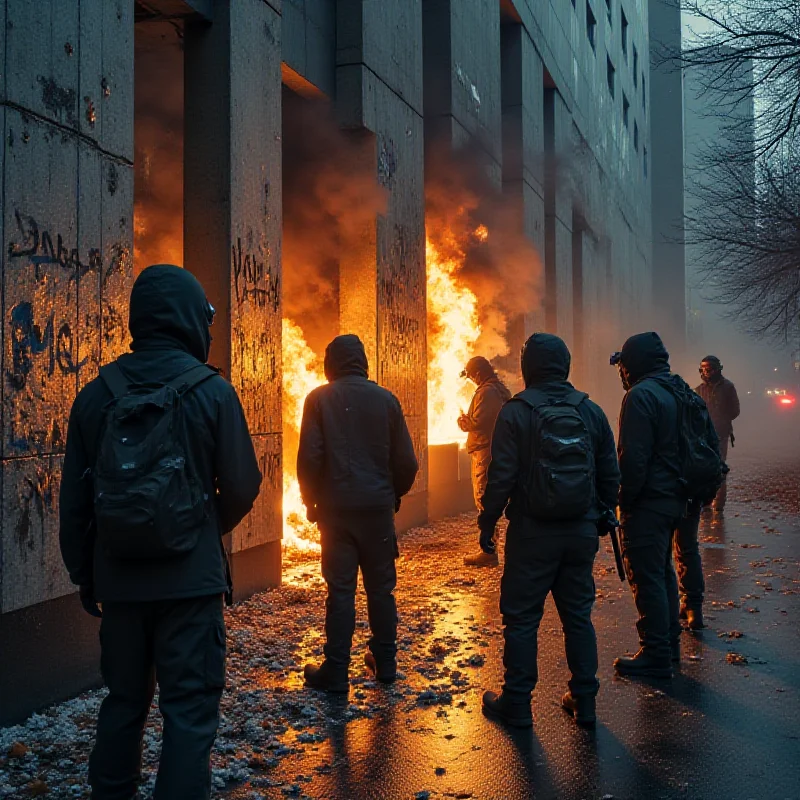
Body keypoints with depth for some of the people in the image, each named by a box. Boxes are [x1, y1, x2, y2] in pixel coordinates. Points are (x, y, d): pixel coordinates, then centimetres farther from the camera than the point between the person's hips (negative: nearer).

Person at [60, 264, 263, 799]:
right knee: (189, 708, 5)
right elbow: (242, 488, -6)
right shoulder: (212, 392, -9)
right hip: (190, 578, -4)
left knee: (123, 700, 20)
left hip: (118, 579, 4)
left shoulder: (97, 393, 1)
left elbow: (74, 499, 4)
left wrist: (84, 574, 16)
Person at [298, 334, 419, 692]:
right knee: (381, 587, 12)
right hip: (378, 507, 2)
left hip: (336, 508, -2)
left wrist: (310, 500, 5)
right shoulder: (386, 399, 2)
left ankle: (336, 672, 6)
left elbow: (309, 457, -9)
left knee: (340, 589, 2)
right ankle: (385, 663, 20)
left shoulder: (319, 399, -3)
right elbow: (406, 461, 2)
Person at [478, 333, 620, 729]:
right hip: (581, 532, 4)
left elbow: (501, 476, -12)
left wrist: (487, 522, -3)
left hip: (533, 532, -4)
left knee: (521, 618, 5)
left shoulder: (516, 412, -9)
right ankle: (584, 700, 19)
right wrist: (603, 516, 21)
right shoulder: (591, 411, 5)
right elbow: (610, 474, 9)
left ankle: (516, 703, 11)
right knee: (578, 615, 14)